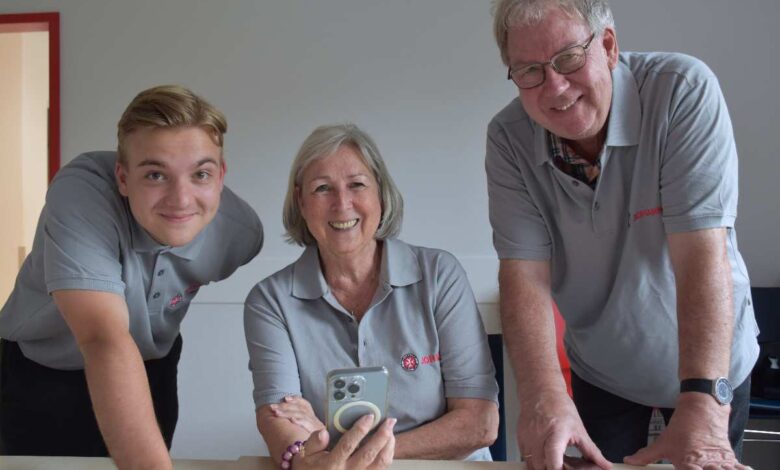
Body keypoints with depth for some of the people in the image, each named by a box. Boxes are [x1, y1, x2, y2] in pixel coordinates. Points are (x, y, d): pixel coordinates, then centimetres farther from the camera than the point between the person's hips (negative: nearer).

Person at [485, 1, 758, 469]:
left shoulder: (683, 91, -26)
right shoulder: (509, 140, -17)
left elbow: (703, 250, -33)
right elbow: (524, 272, -23)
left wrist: (703, 402, -41)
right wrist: (543, 396, -38)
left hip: (707, 364, -1)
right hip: (600, 372, 2)